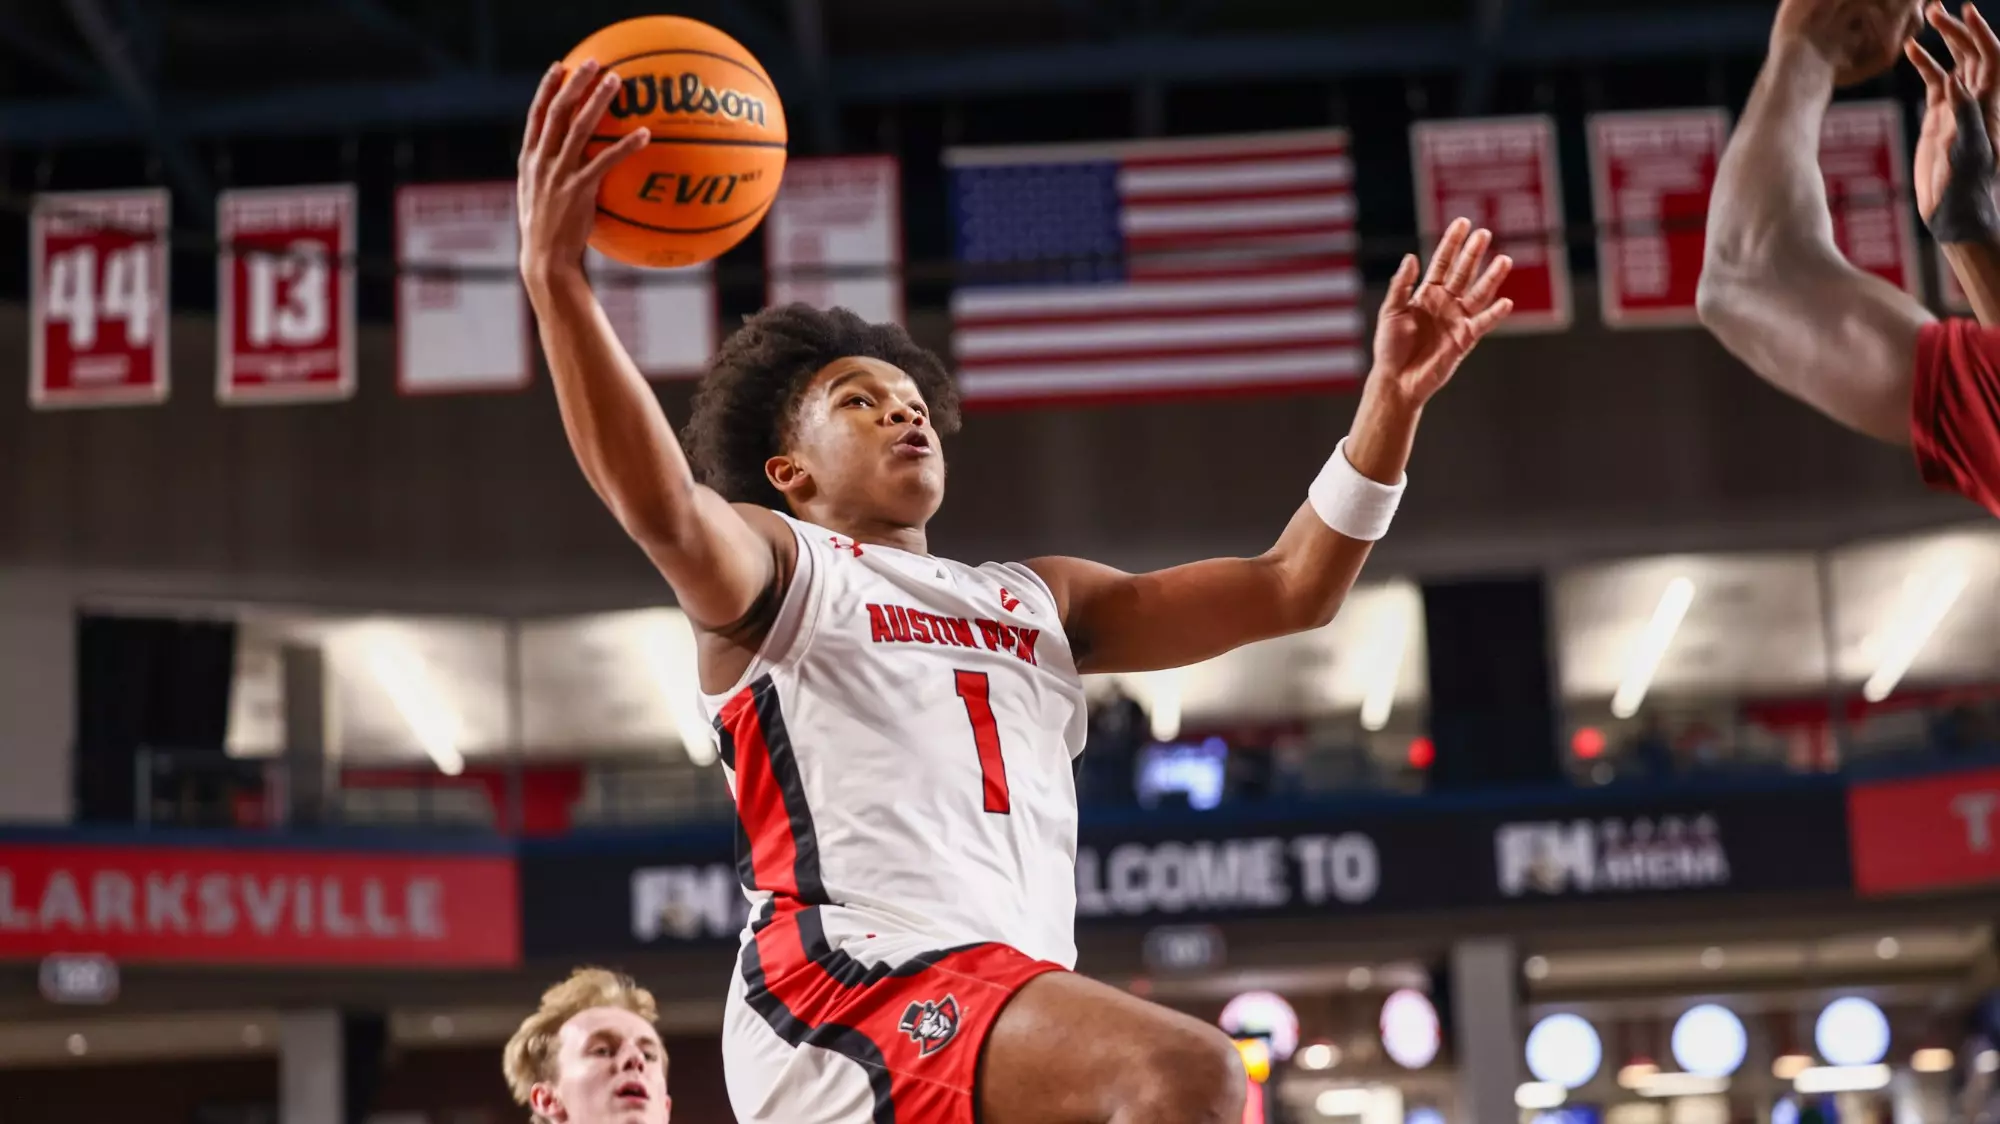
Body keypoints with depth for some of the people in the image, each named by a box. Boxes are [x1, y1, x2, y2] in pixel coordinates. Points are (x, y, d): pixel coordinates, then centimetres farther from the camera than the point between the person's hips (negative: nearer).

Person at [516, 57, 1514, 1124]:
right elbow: (657, 504, -11)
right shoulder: (773, 568, 13)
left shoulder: (1041, 598, 30)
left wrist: (1392, 398, 9)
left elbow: (1290, 589, 22)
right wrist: (555, 275, -26)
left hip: (1018, 997, 7)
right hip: (845, 975, -7)